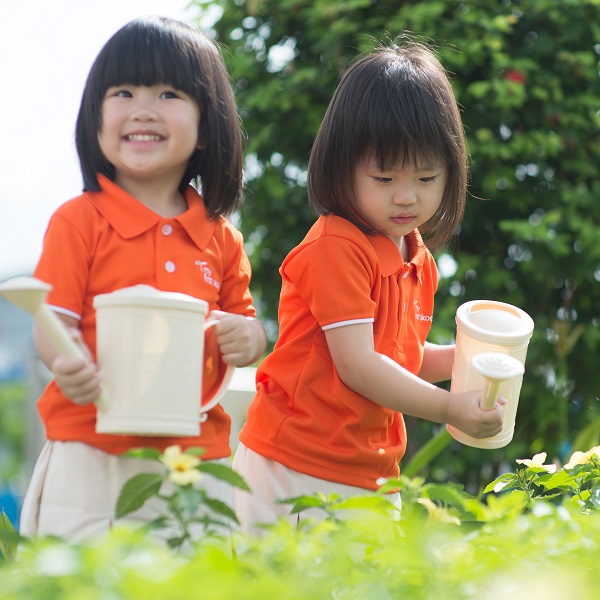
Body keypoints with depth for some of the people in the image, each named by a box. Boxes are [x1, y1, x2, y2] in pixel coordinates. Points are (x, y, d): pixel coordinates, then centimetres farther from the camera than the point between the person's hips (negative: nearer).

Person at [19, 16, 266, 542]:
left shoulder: (220, 238, 10)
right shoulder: (80, 221, -2)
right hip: (90, 454, -3)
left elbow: (245, 322, 20)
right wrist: (70, 366, -27)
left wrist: (246, 339, -3)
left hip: (193, 459, 3)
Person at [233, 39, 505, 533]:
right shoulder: (335, 249, -16)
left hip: (370, 472, 8)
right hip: (296, 470, -8)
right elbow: (356, 364, -21)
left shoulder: (418, 260, 11)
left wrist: (460, 359, 6)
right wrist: (447, 407, -22)